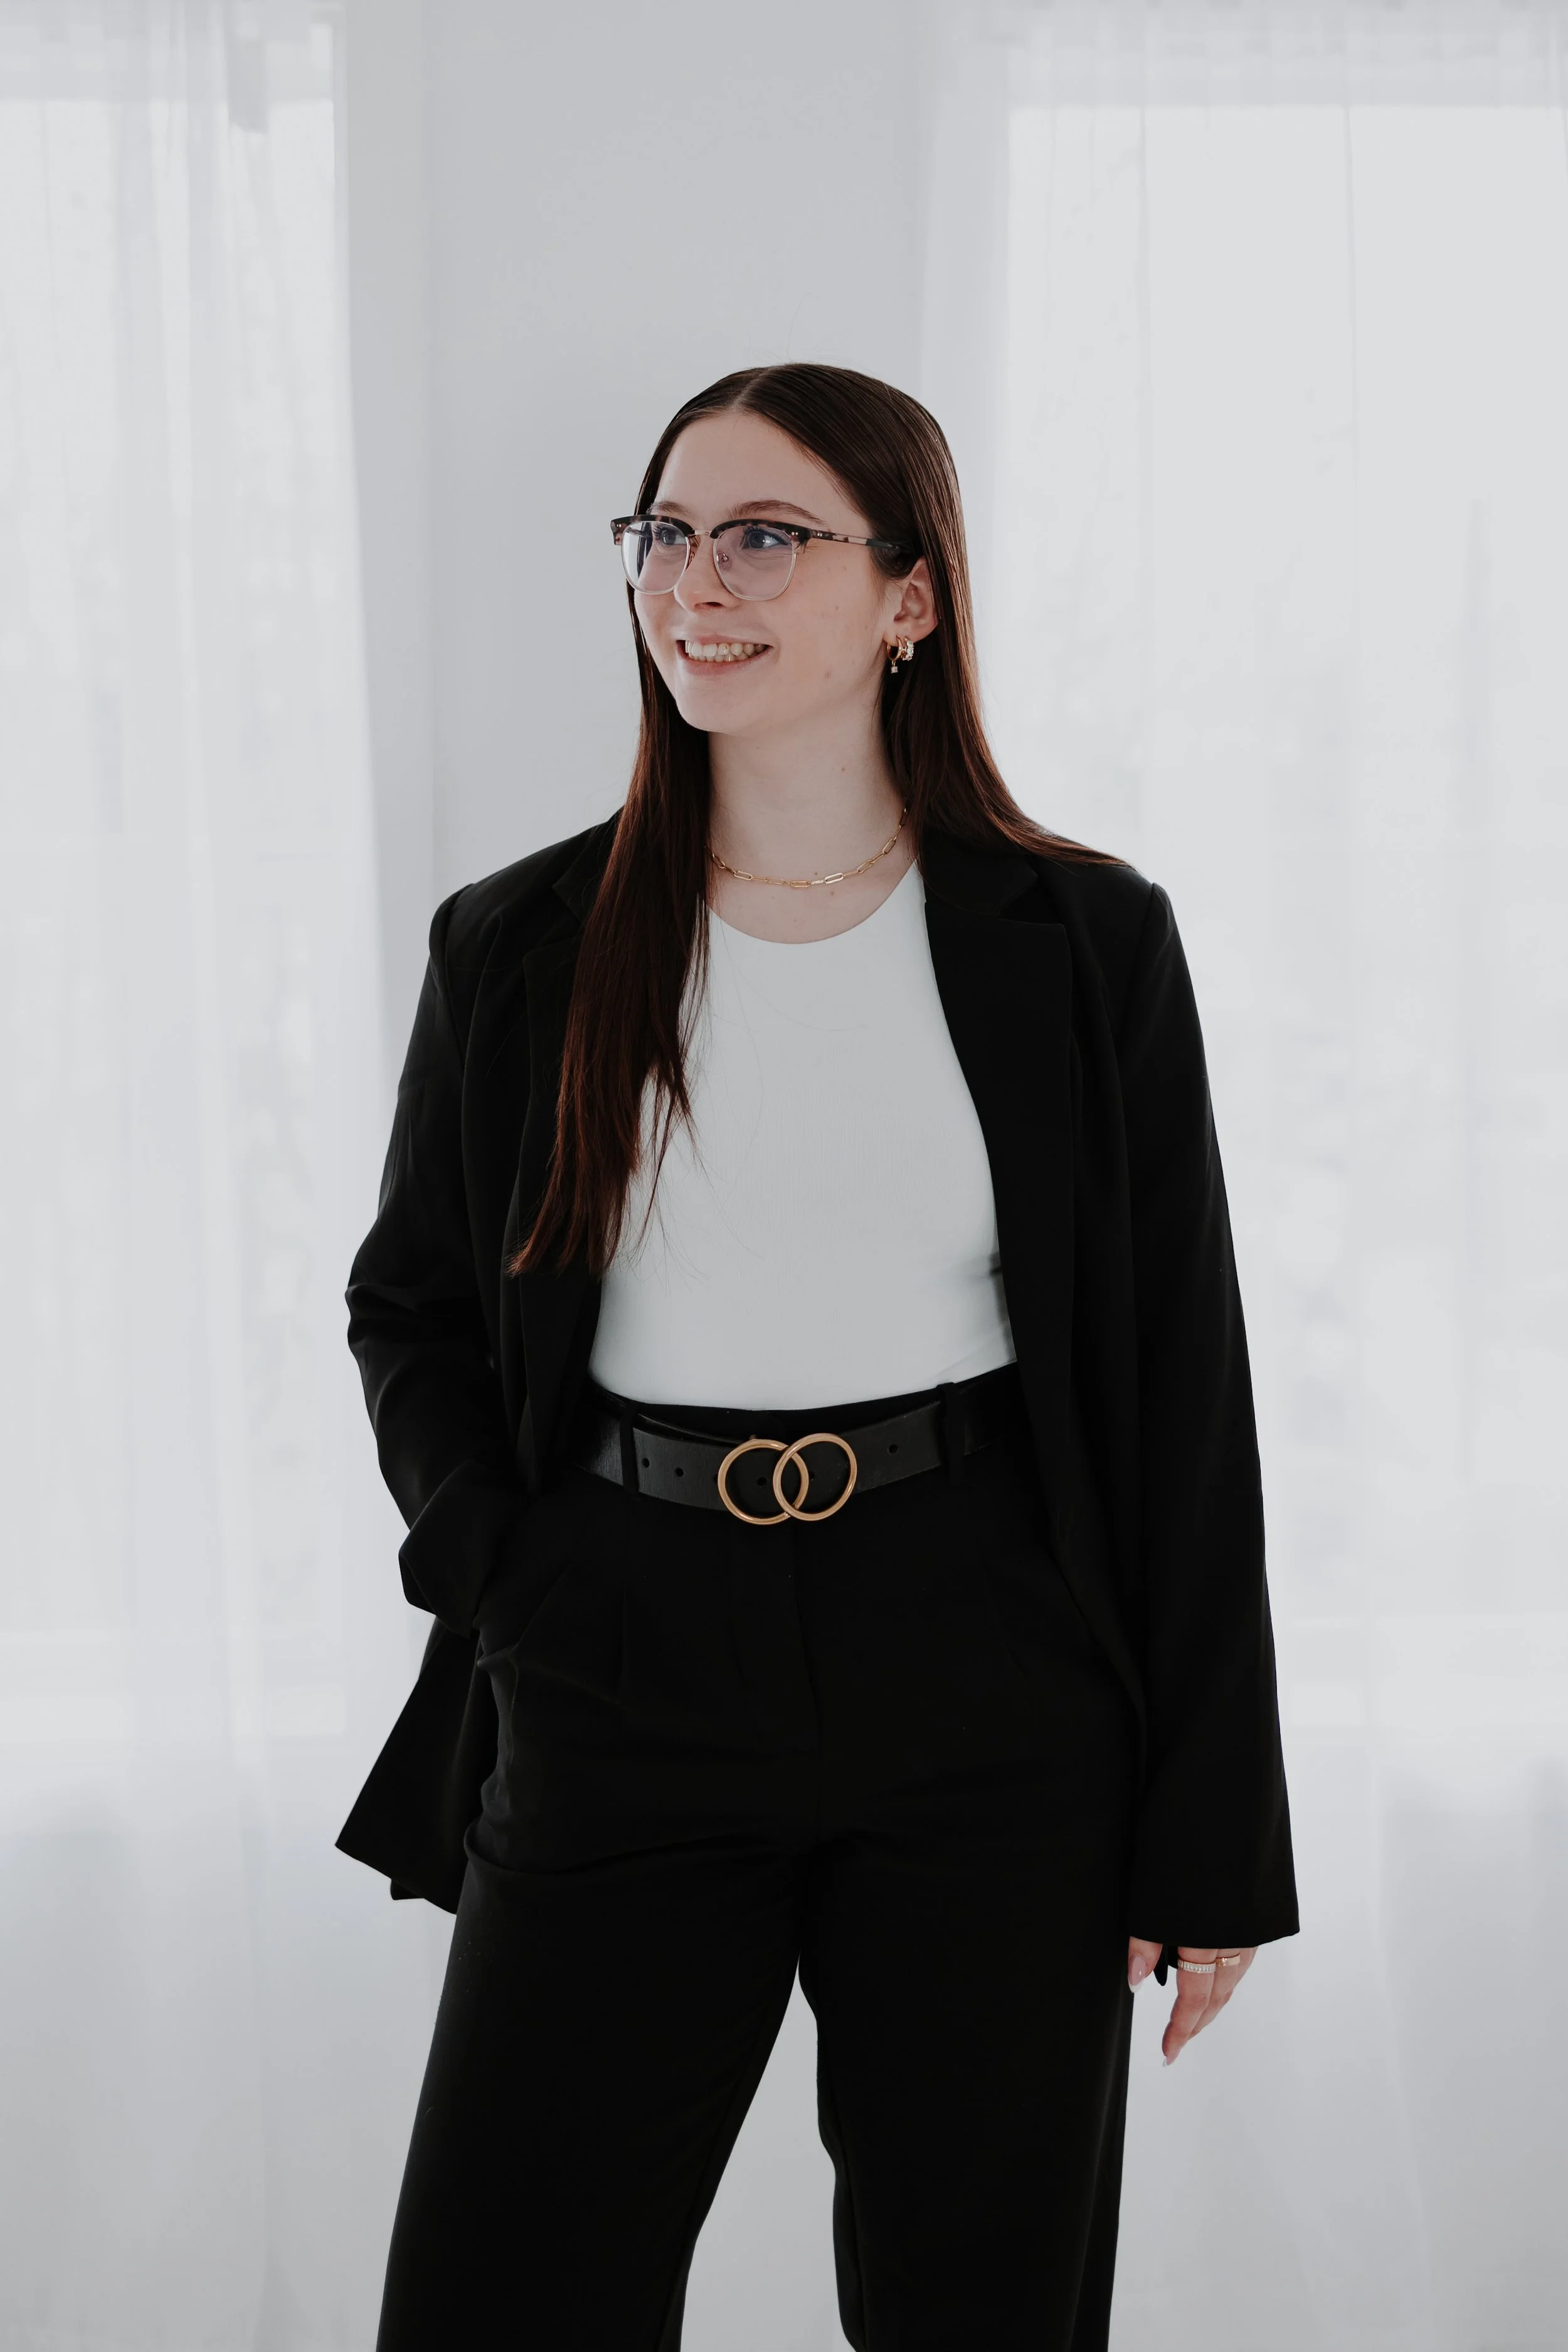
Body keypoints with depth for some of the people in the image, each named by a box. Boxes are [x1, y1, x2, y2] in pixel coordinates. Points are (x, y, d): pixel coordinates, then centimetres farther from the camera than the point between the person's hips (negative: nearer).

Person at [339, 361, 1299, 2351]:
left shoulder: (1086, 945, 0)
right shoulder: (516, 950, 4)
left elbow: (1183, 1396, 1)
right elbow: (408, 1307, 15)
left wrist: (1213, 1837, -1)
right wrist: (493, 1558, -4)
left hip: (989, 1711, -1)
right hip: (621, 1696, 1)